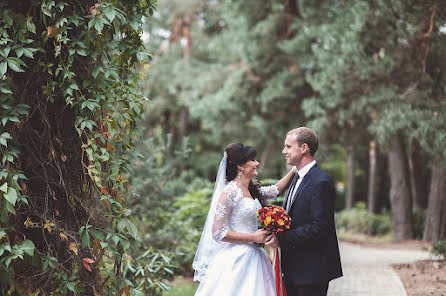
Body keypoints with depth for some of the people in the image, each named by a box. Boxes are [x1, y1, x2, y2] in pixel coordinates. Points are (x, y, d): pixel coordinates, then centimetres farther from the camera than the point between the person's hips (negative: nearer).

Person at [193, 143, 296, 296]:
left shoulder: (252, 190, 11)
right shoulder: (230, 192, -13)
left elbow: (276, 190, 28)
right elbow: (218, 233, -16)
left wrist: (295, 169, 20)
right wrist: (253, 237, -16)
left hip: (252, 258, 8)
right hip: (235, 261, -8)